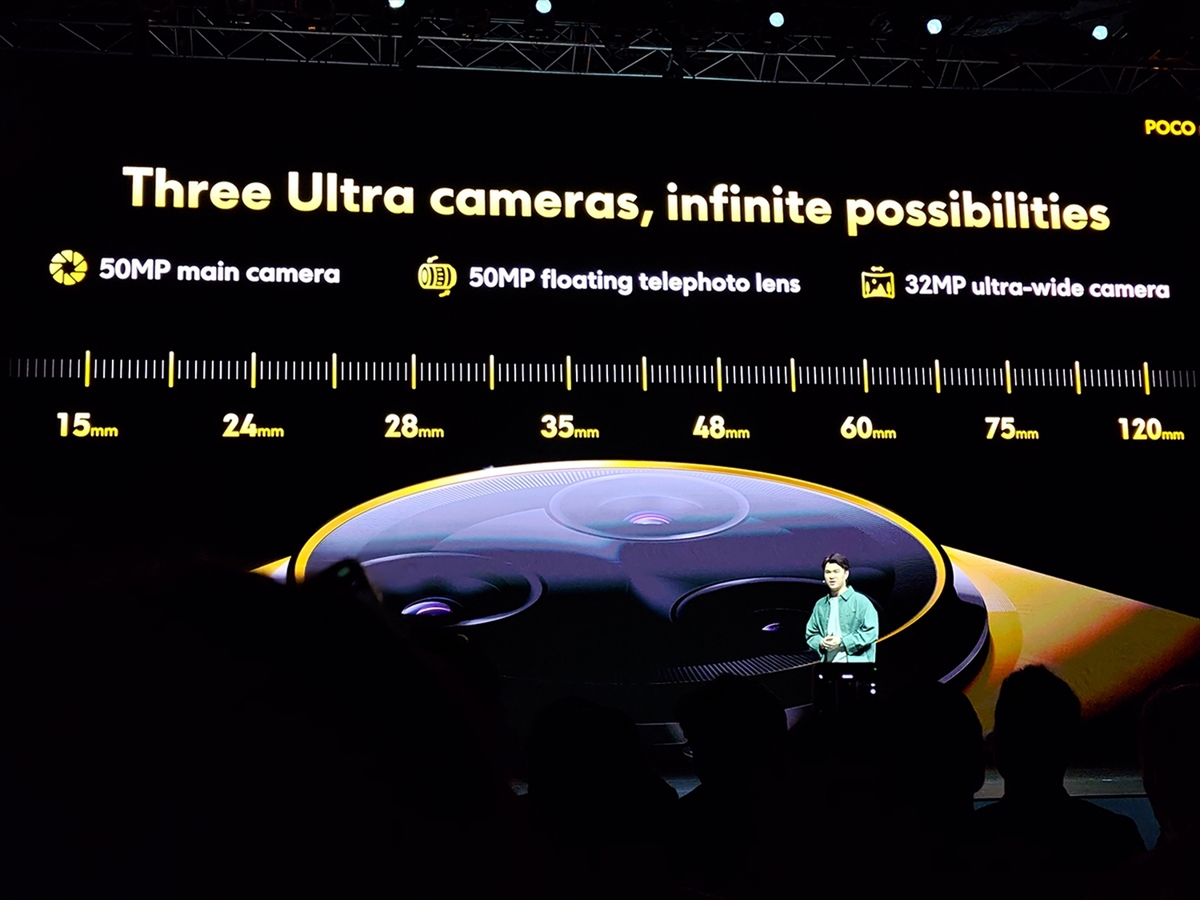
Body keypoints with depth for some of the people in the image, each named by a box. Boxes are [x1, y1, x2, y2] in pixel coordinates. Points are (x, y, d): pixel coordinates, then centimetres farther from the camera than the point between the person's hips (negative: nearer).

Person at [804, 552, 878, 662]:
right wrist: (820, 643, -3)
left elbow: (871, 632, -8)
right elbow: (810, 633, 20)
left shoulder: (860, 602, -1)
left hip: (856, 666, -5)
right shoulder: (820, 605, 15)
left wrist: (842, 642, -13)